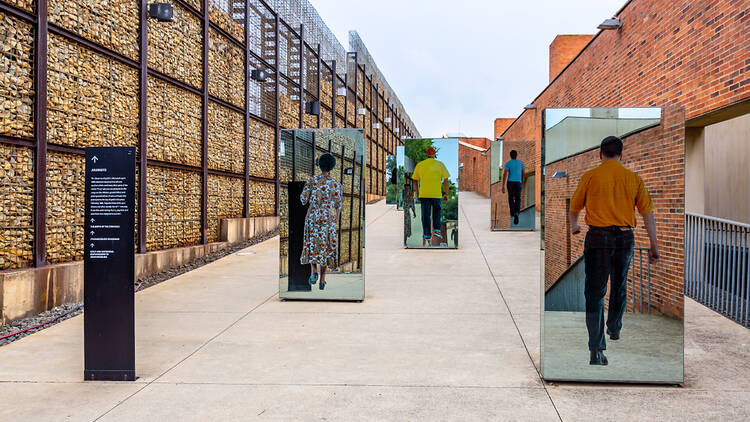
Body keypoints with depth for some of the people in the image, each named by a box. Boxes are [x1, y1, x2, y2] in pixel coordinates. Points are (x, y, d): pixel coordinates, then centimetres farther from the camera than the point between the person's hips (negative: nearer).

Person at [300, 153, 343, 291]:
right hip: (329, 218, 1)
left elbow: (303, 199, -5)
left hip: (313, 216, 0)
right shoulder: (336, 184, -3)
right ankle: (322, 279, 9)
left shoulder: (312, 180, -5)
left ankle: (314, 271, -8)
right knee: (325, 246, 9)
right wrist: (336, 220, 16)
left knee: (312, 243, 14)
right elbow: (338, 205, 1)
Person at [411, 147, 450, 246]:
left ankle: (427, 236, 5)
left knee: (426, 215, 6)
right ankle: (436, 230, 10)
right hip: (437, 194, 0)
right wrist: (446, 194, 6)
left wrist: (417, 193, 17)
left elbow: (415, 181, 7)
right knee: (437, 212, 20)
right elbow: (446, 180, -1)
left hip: (424, 194, 0)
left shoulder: (419, 165, 3)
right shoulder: (440, 165, 1)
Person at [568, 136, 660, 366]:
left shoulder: (590, 176, -1)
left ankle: (596, 349, -12)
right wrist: (654, 245, 5)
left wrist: (574, 226, 31)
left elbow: (574, 208, 10)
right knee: (619, 286, 23)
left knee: (595, 292, -3)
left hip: (598, 237, -3)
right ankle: (614, 329, 45)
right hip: (625, 237, 3)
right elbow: (648, 213, 1)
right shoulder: (634, 178, 4)